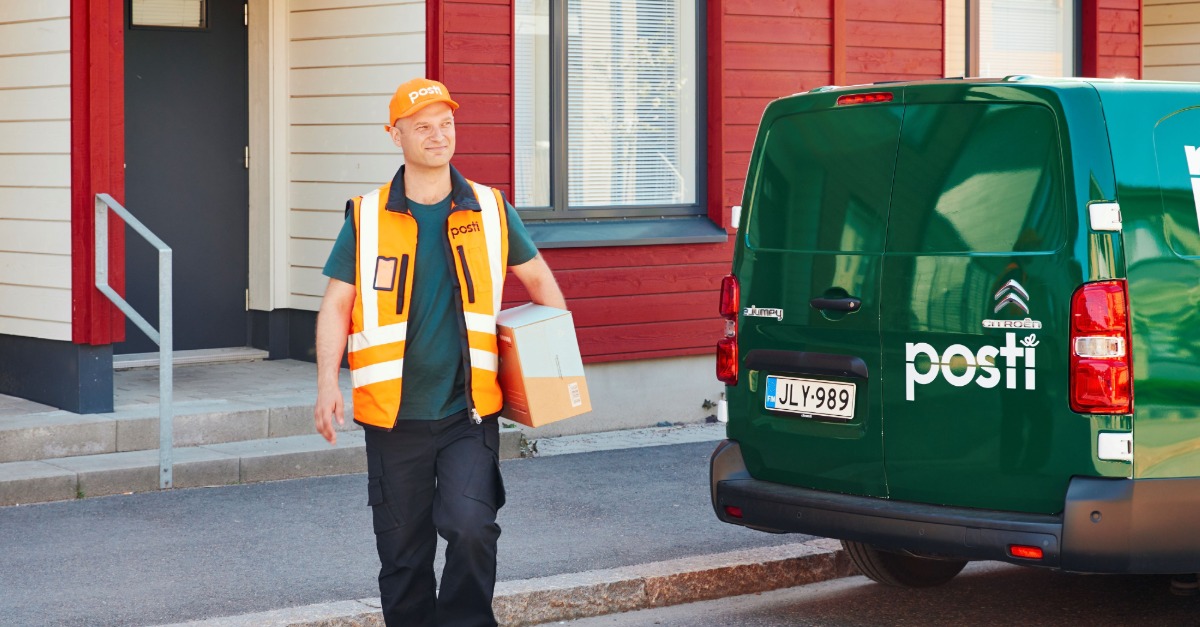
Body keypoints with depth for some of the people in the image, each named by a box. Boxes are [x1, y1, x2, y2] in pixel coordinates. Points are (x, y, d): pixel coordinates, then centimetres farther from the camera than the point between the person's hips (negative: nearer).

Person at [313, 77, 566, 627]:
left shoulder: (490, 210, 5)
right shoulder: (367, 218, 3)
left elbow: (537, 277, 18)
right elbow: (336, 304, 4)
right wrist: (327, 384, -8)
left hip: (468, 414, 0)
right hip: (394, 415, 0)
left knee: (472, 526, -18)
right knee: (404, 552, 7)